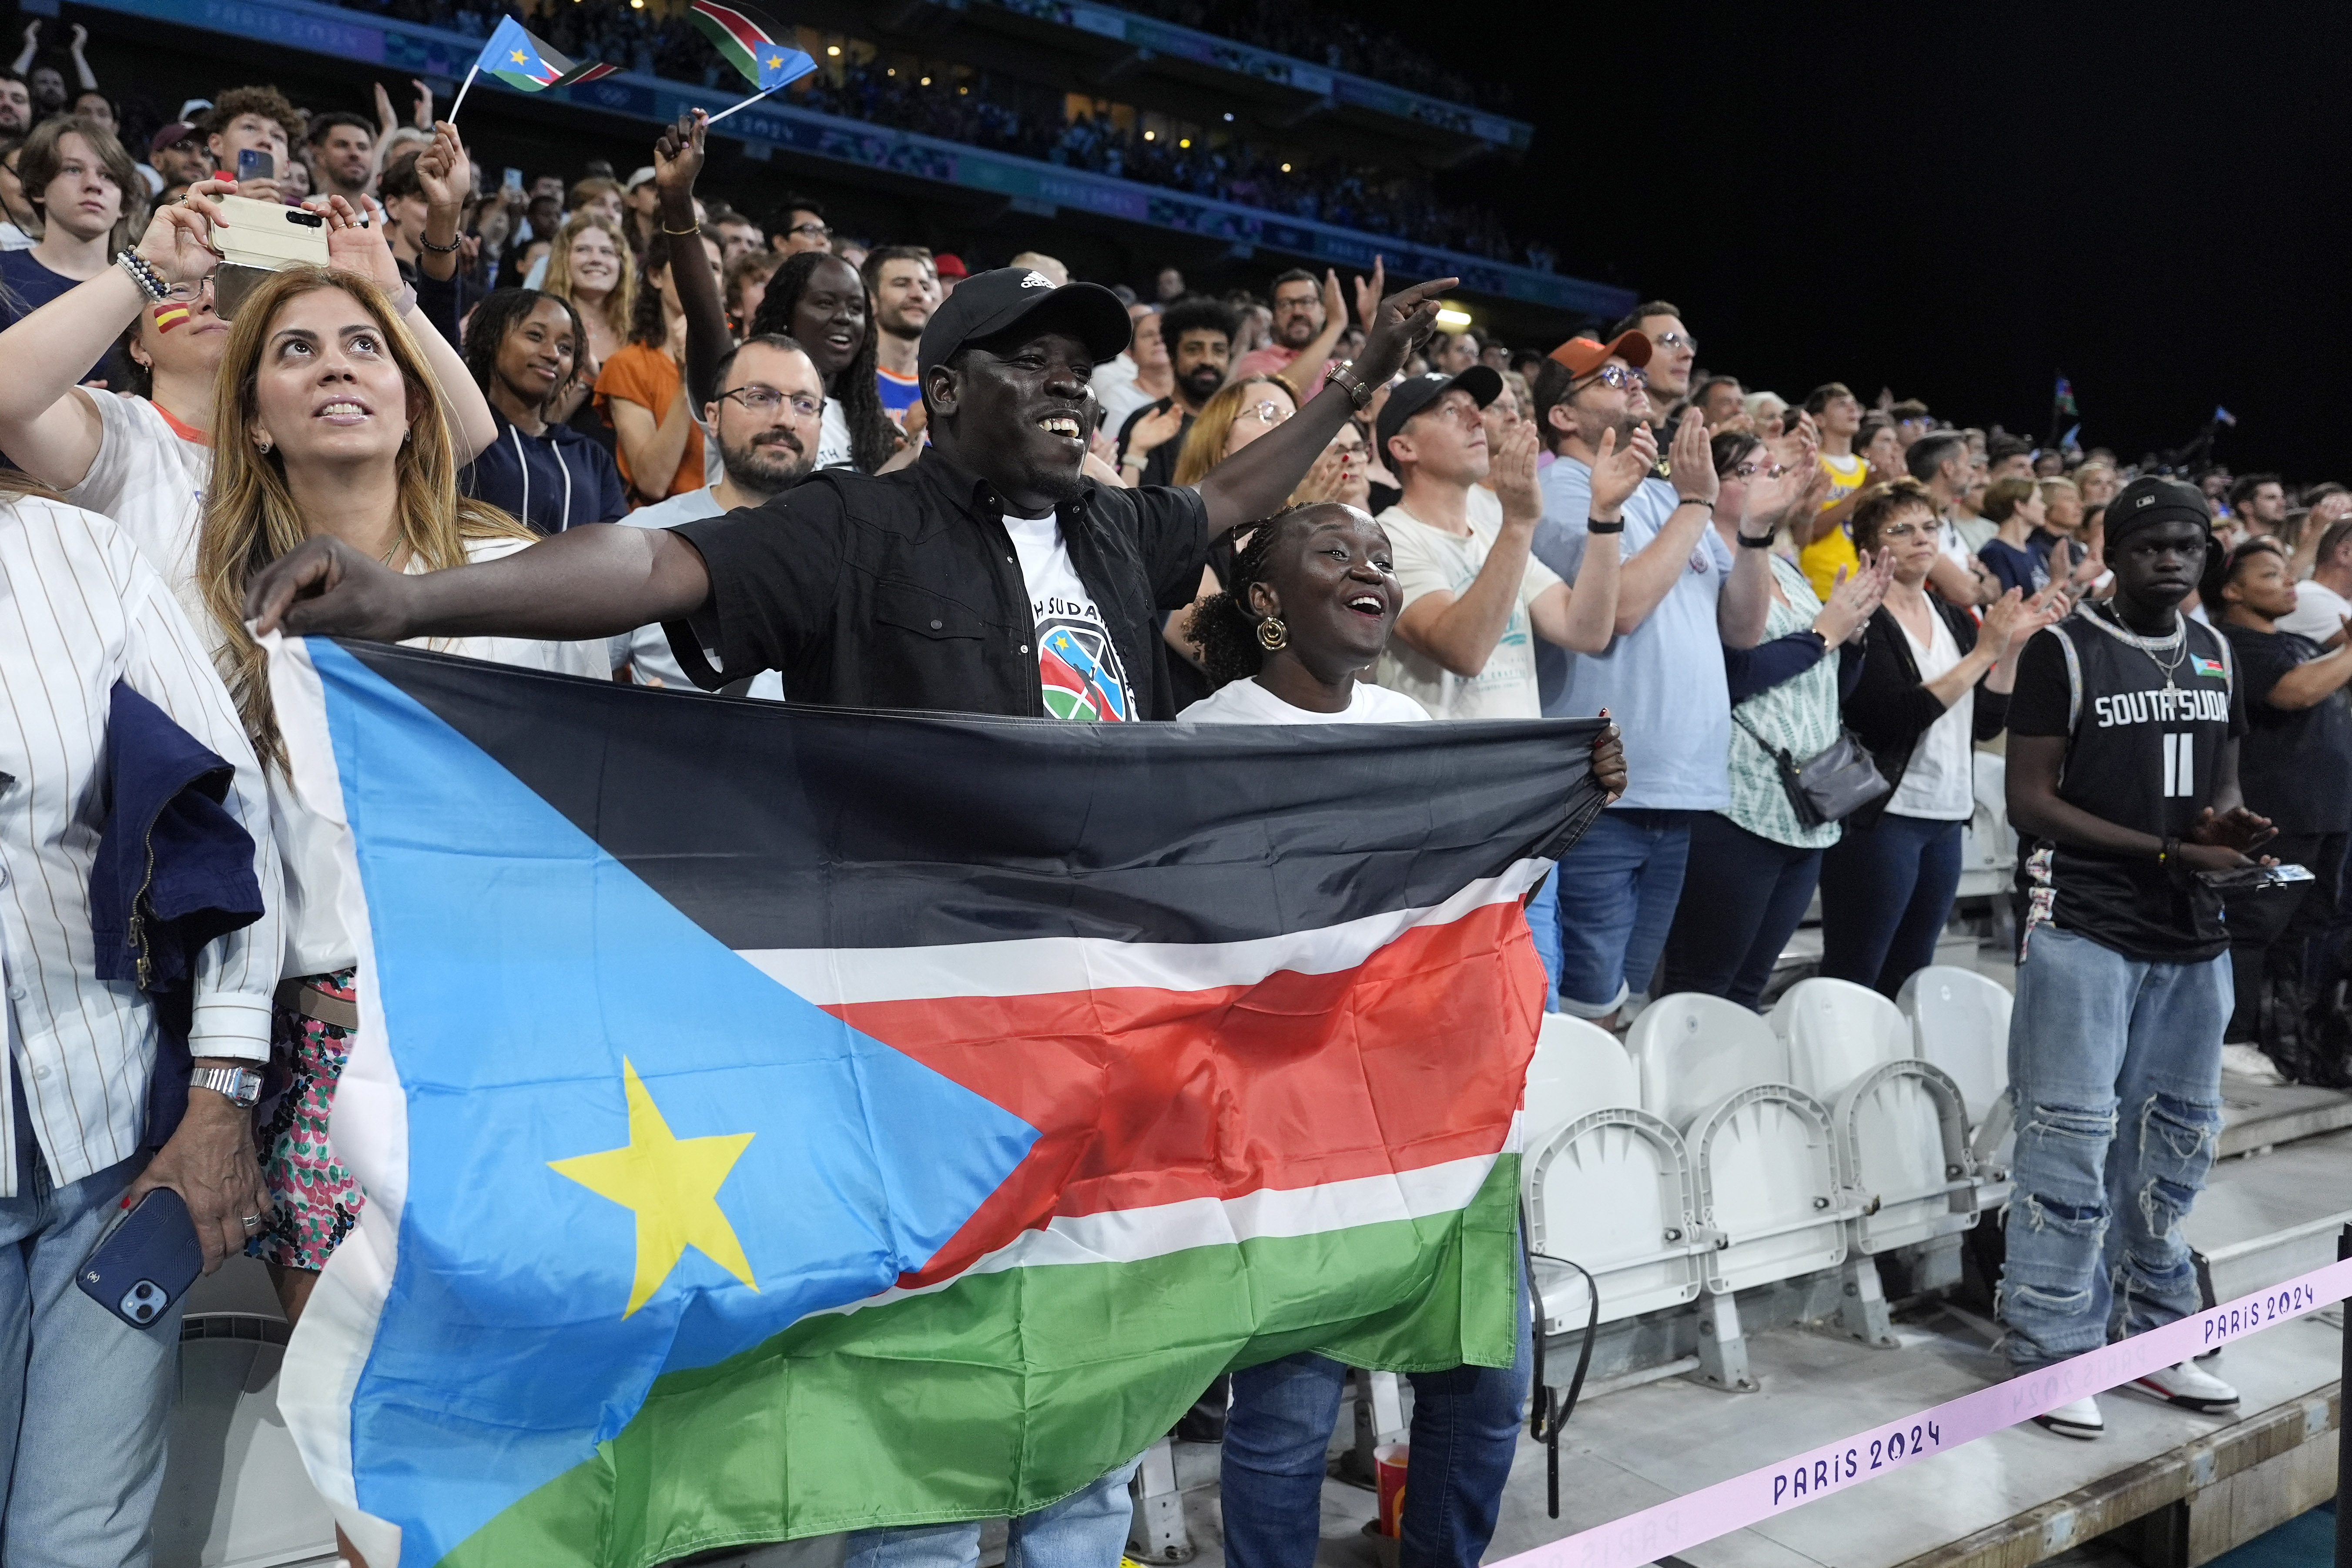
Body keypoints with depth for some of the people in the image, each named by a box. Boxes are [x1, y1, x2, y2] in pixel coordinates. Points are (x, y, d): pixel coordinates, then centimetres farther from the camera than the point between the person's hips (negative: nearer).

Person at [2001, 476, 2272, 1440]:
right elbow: (2031, 802, -11)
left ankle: (2151, 1337, 27)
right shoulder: (2063, 651, -6)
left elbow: (2223, 782, 22)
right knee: (2072, 1140, -6)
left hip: (2190, 933, 7)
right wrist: (2167, 849, -17)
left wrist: (2231, 822, -3)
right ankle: (2050, 1352, 5)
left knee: (2175, 1140, 13)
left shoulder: (2216, 655, 13)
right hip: (2083, 927, -7)